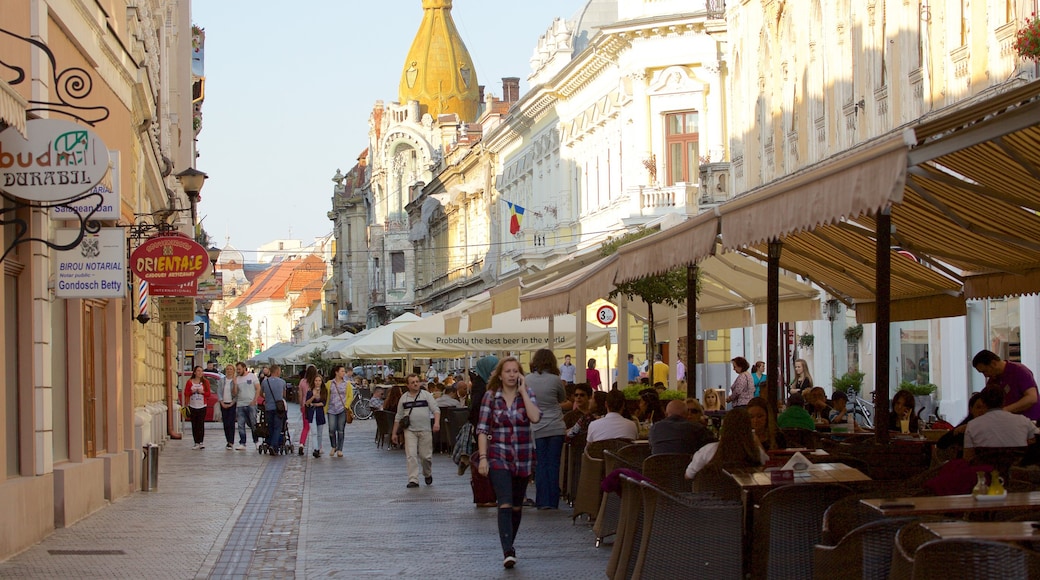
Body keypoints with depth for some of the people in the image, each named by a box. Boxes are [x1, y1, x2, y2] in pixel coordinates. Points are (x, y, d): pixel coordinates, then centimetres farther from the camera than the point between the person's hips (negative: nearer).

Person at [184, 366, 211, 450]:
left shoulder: (205, 382, 5)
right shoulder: (190, 382, 5)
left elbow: (208, 394, 5)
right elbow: (186, 393, 5)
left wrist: (202, 392, -13)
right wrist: (192, 392, -12)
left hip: (202, 406, -1)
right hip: (192, 406, 1)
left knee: (201, 424, -7)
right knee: (194, 425, 1)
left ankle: (201, 442, -5)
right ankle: (196, 443, 5)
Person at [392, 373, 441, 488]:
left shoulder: (426, 395, 5)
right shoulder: (404, 398, 11)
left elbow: (436, 409, 0)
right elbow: (398, 417, 15)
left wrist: (436, 422, -19)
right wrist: (394, 433, 12)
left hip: (425, 430, -1)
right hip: (410, 431, 1)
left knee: (426, 456, 3)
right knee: (411, 455, -8)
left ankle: (428, 474, 29)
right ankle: (413, 480, -8)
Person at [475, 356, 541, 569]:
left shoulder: (527, 394, 3)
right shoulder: (491, 396, -2)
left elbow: (535, 417, -16)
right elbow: (482, 429, -3)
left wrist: (522, 391, -12)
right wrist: (483, 458, -12)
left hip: (523, 457, 3)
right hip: (498, 456, -3)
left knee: (517, 506, 14)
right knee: (505, 504, -17)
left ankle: (509, 546, 31)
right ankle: (508, 552, -25)